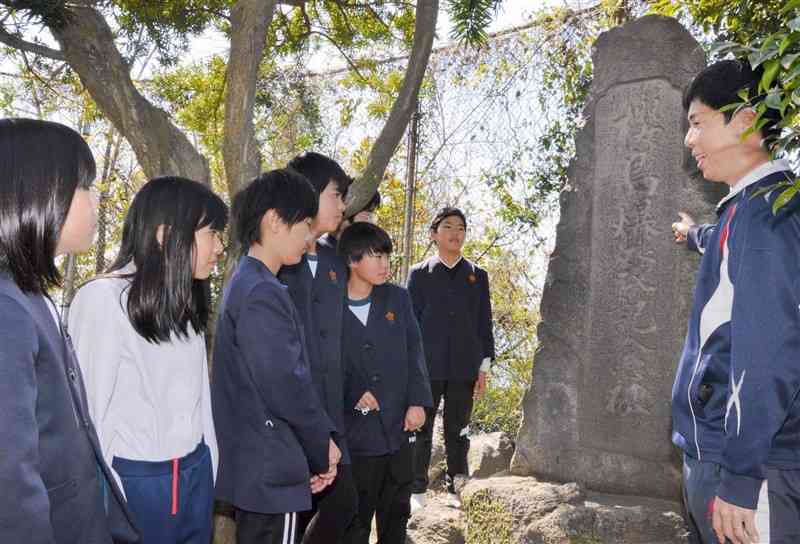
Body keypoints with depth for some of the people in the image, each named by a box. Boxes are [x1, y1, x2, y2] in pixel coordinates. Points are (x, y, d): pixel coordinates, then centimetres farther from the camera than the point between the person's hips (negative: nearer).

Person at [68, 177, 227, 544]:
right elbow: (88, 410, -13)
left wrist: (208, 470, 6)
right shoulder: (102, 299, -14)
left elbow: (199, 395, 7)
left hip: (196, 477, 7)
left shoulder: (185, 301, 8)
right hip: (134, 483, -6)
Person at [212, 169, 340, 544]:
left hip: (254, 465, 10)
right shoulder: (262, 294, -21)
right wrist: (322, 446, -6)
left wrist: (315, 448, 8)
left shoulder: (248, 283, 11)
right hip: (269, 469, -10)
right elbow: (287, 386, -23)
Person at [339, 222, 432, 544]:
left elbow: (414, 353, 3)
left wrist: (418, 401, -5)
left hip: (399, 425, 4)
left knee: (396, 511, 18)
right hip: (355, 432, -3)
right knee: (355, 518, 9)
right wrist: (353, 395, -15)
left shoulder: (398, 299, 6)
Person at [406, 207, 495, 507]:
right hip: (426, 366, -1)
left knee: (458, 431, 10)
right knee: (421, 430, 5)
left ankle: (458, 489, 20)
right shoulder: (419, 273, 5)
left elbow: (484, 323, 9)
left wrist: (484, 367, 4)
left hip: (464, 368, 2)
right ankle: (417, 491, 16)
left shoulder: (477, 275, 10)